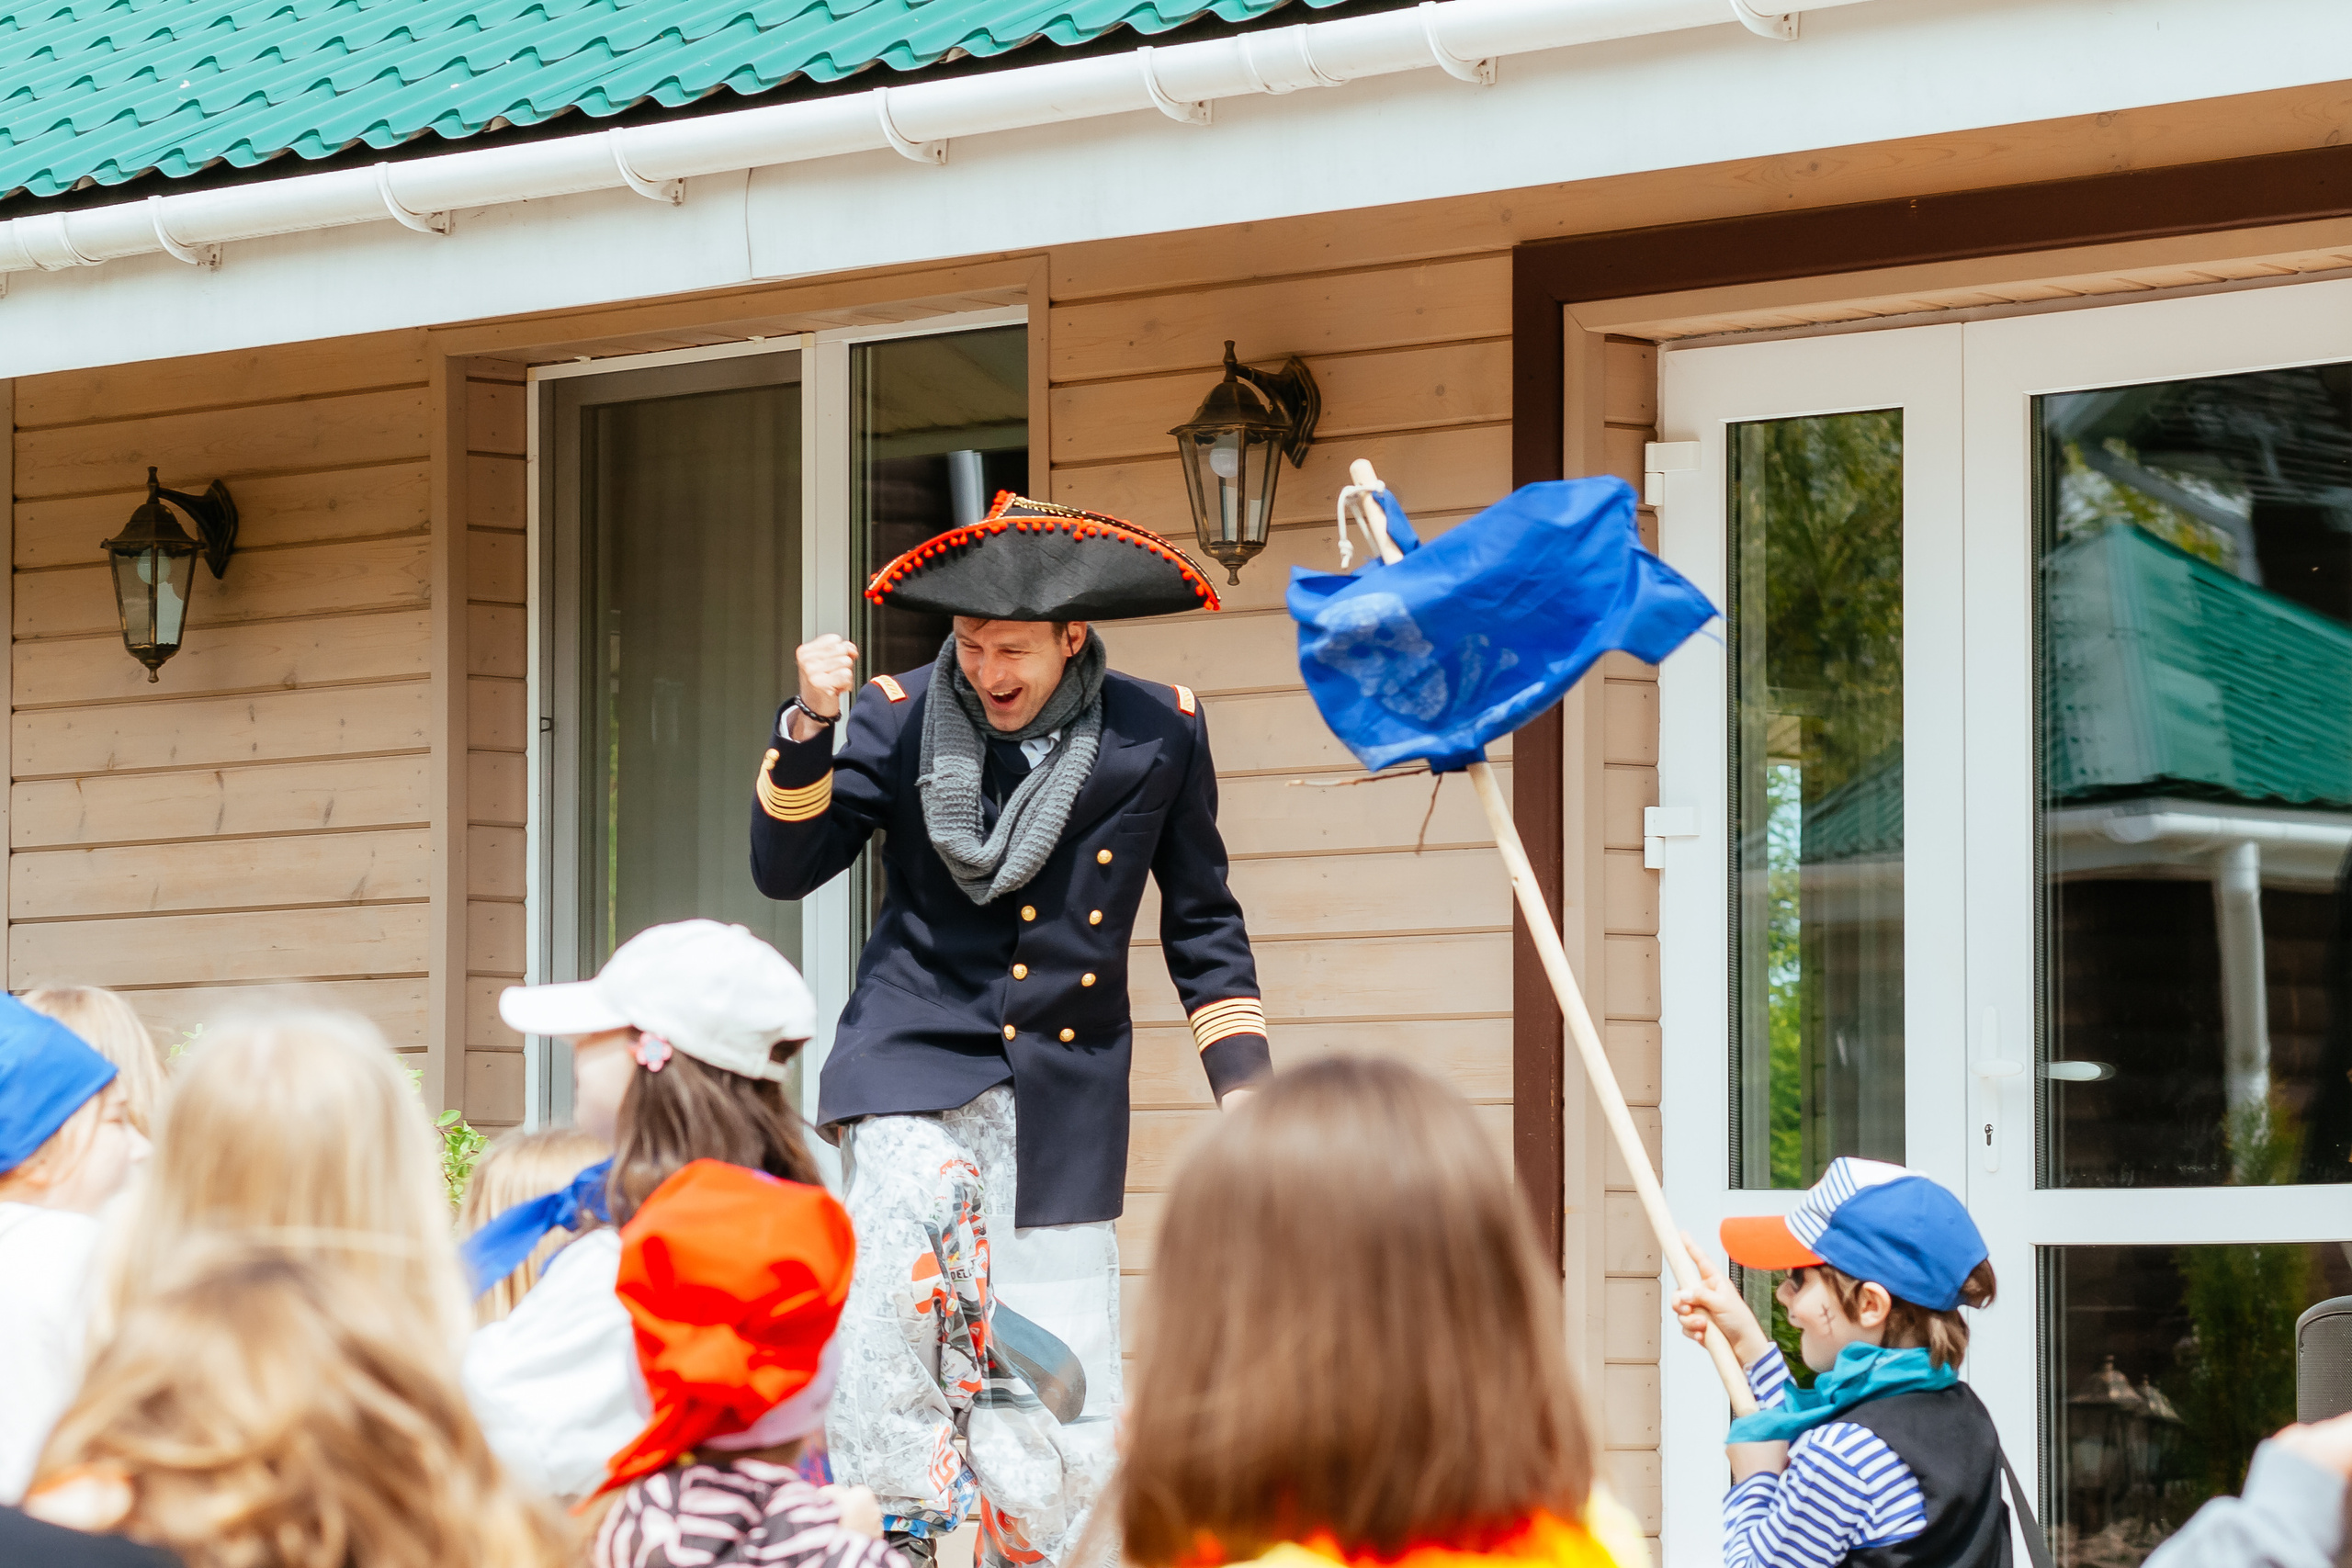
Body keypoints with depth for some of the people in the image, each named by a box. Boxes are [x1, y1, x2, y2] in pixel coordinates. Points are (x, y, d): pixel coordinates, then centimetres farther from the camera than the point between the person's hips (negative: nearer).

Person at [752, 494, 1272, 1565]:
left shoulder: (1157, 735, 3)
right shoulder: (902, 720, -1)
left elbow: (1201, 922, 13)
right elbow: (785, 868, -4)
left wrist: (1241, 1077, 7)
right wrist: (807, 730, -18)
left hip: (1064, 1086, 2)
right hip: (916, 1054, -2)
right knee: (908, 1217, -33)